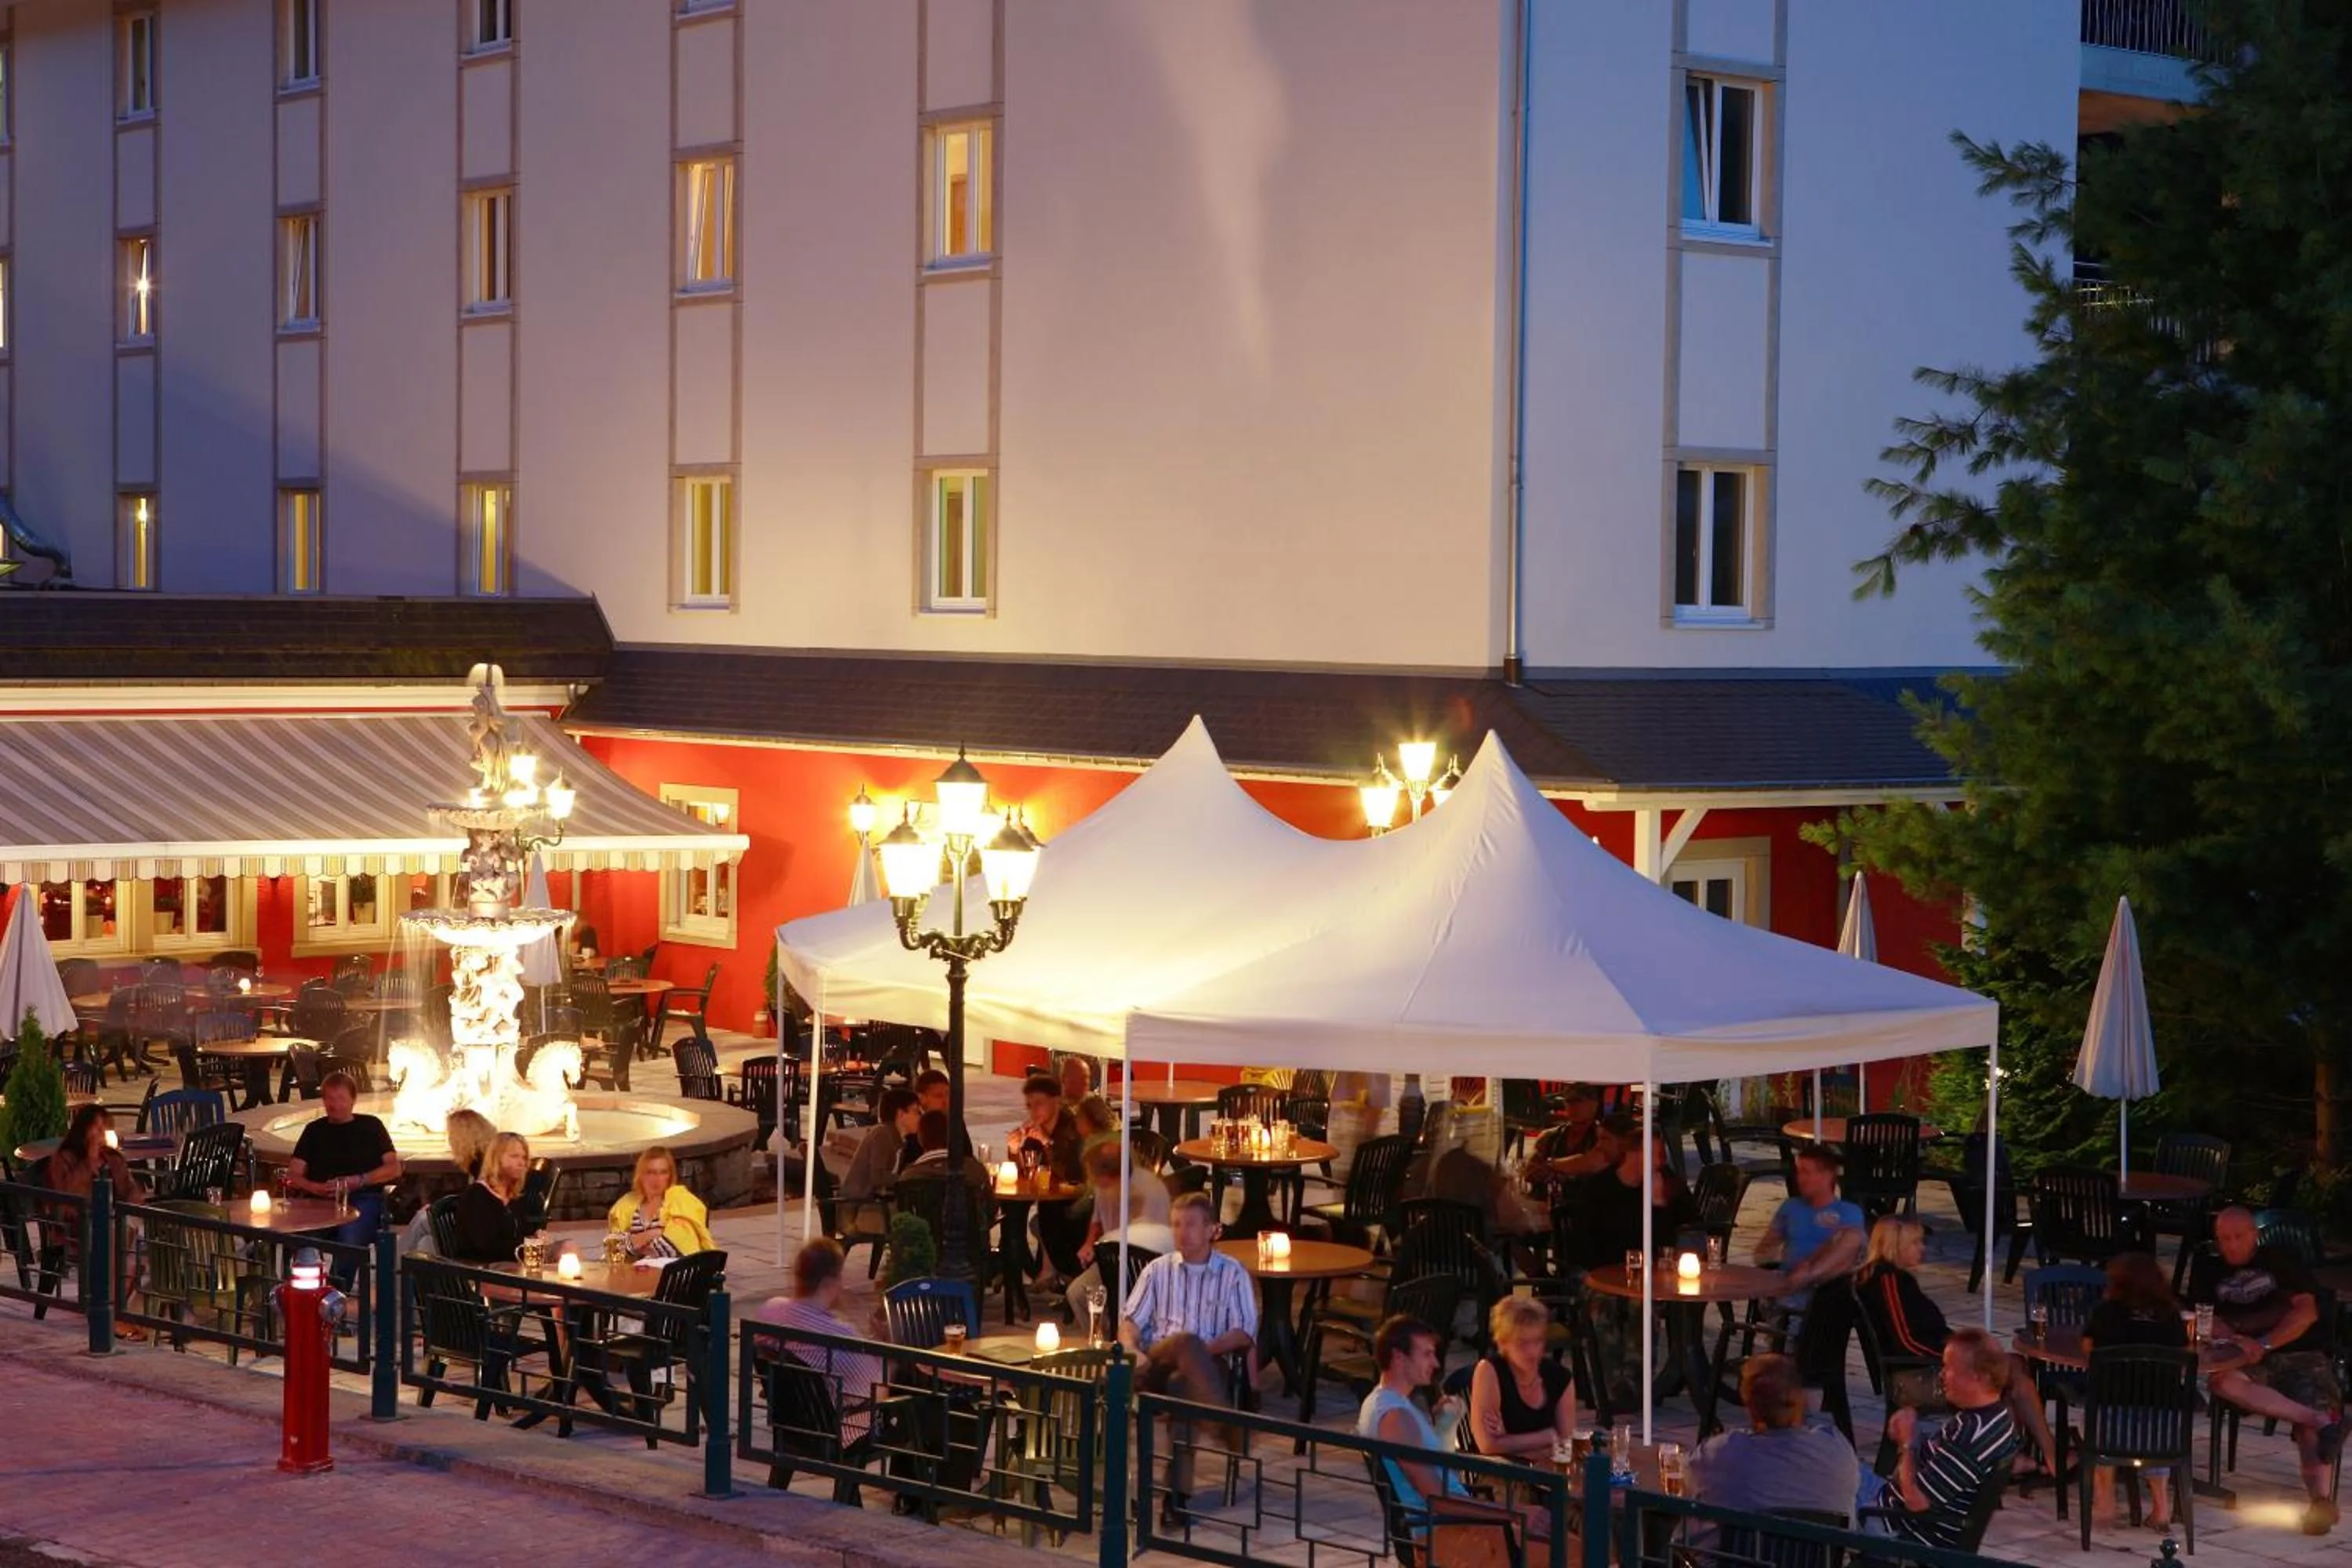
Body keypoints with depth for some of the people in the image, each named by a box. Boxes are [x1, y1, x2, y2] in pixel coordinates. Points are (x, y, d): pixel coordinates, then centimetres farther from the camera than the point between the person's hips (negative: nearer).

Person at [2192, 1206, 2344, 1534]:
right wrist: (2237, 1341, -16)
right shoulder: (2210, 1275, 21)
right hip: (2246, 1361, 1)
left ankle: (2321, 1499, -51)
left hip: (2301, 1355, -1)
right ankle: (2321, 1420, -41)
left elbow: (2307, 1311, 2)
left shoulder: (2281, 1261, 14)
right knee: (2222, 1381, -36)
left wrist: (2264, 1344, -11)